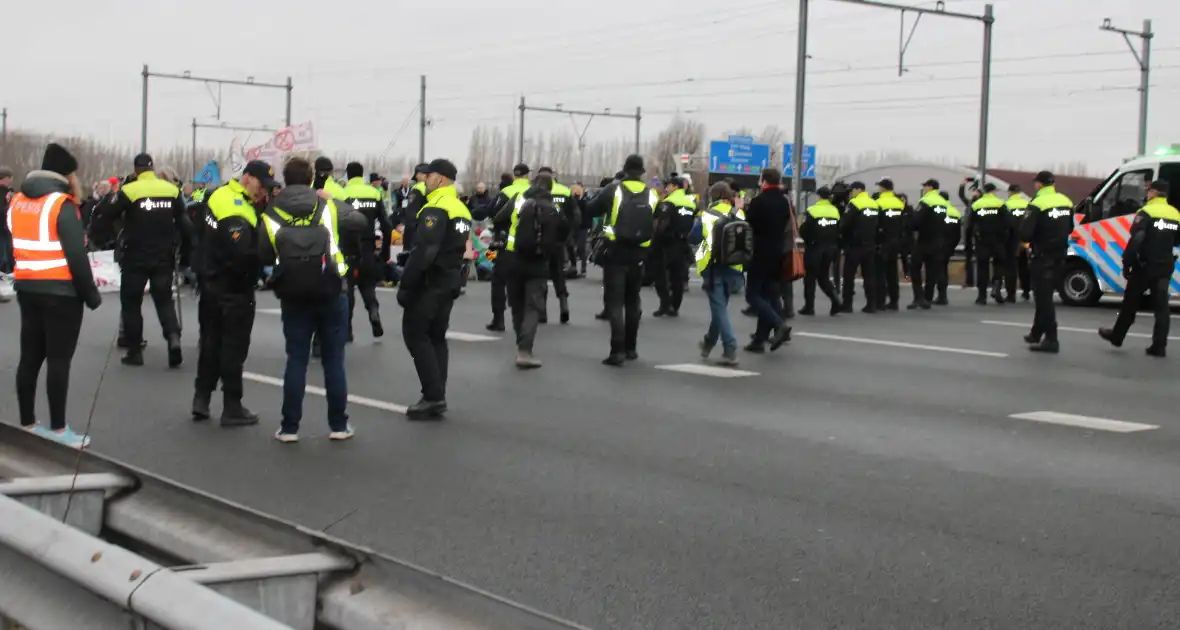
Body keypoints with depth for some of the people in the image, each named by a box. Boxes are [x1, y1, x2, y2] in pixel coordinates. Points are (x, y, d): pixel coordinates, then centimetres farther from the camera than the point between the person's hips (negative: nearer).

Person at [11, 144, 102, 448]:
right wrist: (90, 293, -11)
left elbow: (10, 246, 12)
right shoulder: (62, 204, -13)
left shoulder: (17, 201, 10)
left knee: (30, 356, 12)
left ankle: (27, 424, 18)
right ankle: (58, 429, 0)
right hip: (61, 291, -7)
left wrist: (21, 276, 16)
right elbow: (76, 254, -17)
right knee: (58, 359, -3)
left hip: (27, 289, 7)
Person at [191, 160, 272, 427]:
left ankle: (201, 400, 22)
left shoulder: (218, 195, 3)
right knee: (233, 348, 2)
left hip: (211, 284, 9)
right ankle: (232, 409, 9)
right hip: (233, 290, -9)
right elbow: (244, 257, -33)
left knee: (210, 342, 17)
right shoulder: (238, 215, -26)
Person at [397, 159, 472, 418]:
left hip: (429, 283, -9)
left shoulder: (435, 210, -17)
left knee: (415, 334, -3)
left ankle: (433, 396, -9)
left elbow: (423, 253, -24)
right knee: (436, 337, 13)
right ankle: (437, 398, 12)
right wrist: (455, 279, 20)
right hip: (450, 283, 9)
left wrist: (405, 285, -19)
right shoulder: (462, 210, 14)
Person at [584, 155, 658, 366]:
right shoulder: (652, 194, 2)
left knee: (615, 301, -3)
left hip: (615, 252, -3)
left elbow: (591, 210, 0)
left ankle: (618, 350, -13)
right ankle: (630, 348, 23)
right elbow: (658, 223, 6)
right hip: (638, 254, 3)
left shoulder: (613, 190, -7)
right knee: (632, 300, 18)